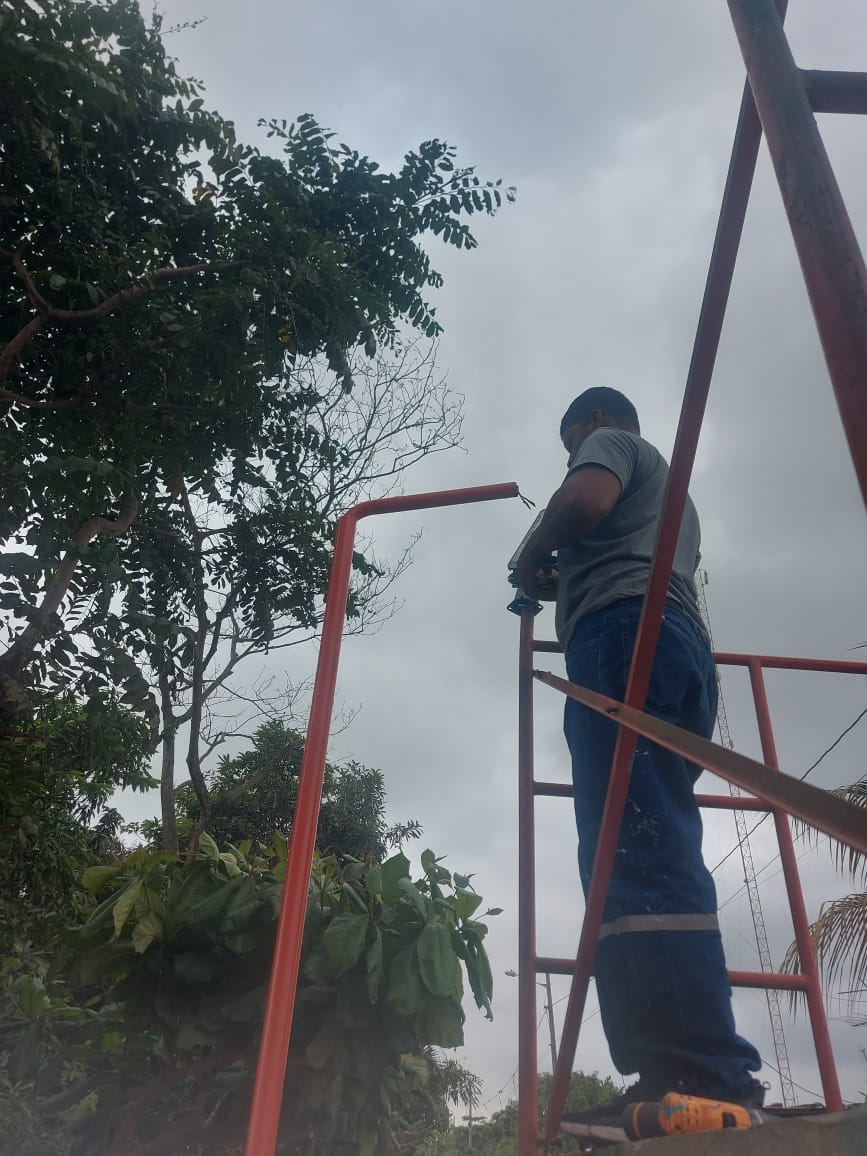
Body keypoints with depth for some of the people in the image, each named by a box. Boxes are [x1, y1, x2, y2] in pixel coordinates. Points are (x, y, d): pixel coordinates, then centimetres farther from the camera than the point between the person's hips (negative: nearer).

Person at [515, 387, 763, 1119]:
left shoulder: (612, 441, 15)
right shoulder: (669, 487, 40)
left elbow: (584, 503, -9)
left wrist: (533, 559, 9)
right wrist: (564, 581, 46)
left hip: (626, 633, -9)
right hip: (680, 643, 9)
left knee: (636, 852, -21)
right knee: (653, 852, -1)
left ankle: (706, 1076, -29)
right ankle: (685, 1075, -7)